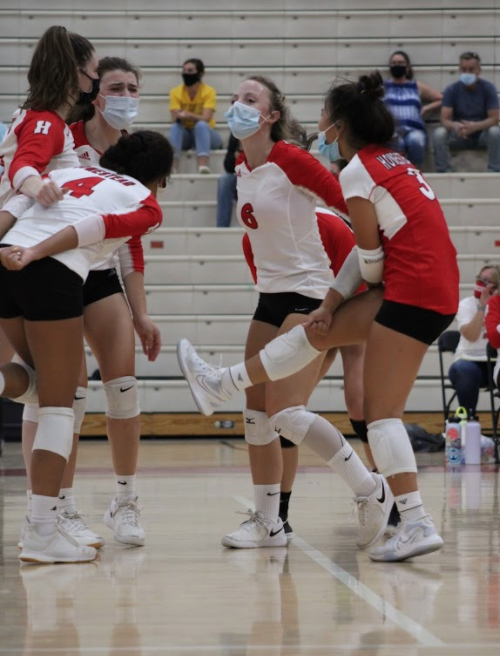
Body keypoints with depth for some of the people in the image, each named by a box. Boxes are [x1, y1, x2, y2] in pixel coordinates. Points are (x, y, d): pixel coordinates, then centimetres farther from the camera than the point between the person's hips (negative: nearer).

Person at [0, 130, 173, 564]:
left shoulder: (69, 173, 30)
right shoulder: (147, 205, 13)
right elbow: (95, 227, -6)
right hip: (53, 274, -5)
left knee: (42, 379, 25)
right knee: (58, 406, 2)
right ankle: (43, 532, -4)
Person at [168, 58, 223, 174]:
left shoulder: (209, 91, -12)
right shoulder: (176, 92, -5)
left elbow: (206, 118, -24)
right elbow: (174, 119, -13)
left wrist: (188, 115, -43)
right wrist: (179, 116, -38)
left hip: (205, 134, -2)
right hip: (185, 134, 2)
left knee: (201, 125, -34)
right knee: (175, 126, -30)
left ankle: (203, 165, -54)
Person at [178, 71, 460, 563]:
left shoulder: (357, 172, -9)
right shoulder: (392, 163, 18)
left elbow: (371, 257, -7)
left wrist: (374, 283, 14)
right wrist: (330, 304, 15)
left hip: (413, 295, -9)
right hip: (438, 291, 9)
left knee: (381, 412, -7)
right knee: (317, 332, 18)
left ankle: (417, 523, -13)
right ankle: (221, 386, 30)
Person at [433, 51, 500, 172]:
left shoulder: (488, 88, -11)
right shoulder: (451, 90, -9)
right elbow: (444, 120, -15)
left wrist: (475, 126, -37)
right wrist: (455, 126, -41)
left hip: (482, 136, -1)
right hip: (459, 137, 1)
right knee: (439, 134, -29)